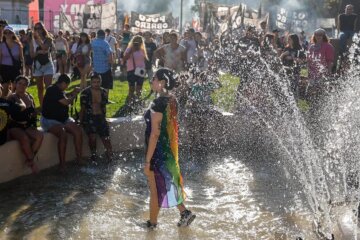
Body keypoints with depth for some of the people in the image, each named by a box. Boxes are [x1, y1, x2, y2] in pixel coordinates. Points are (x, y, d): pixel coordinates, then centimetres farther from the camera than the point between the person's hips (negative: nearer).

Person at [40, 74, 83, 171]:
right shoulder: (52, 90, -17)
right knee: (63, 135, -33)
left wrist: (73, 92, 18)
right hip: (49, 120, -9)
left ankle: (79, 159, -10)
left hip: (63, 119, 9)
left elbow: (64, 96, 36)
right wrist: (74, 95, -2)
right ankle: (62, 165, -29)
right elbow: (66, 102, -20)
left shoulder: (59, 90, 12)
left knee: (78, 131, -14)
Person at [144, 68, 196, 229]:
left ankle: (152, 223, 24)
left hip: (158, 151, -8)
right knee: (168, 182, 23)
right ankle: (184, 213, 26)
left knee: (155, 189, 8)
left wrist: (147, 161, -20)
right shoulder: (172, 101, 2)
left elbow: (155, 134, -24)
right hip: (170, 149, 8)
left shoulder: (158, 104, -24)